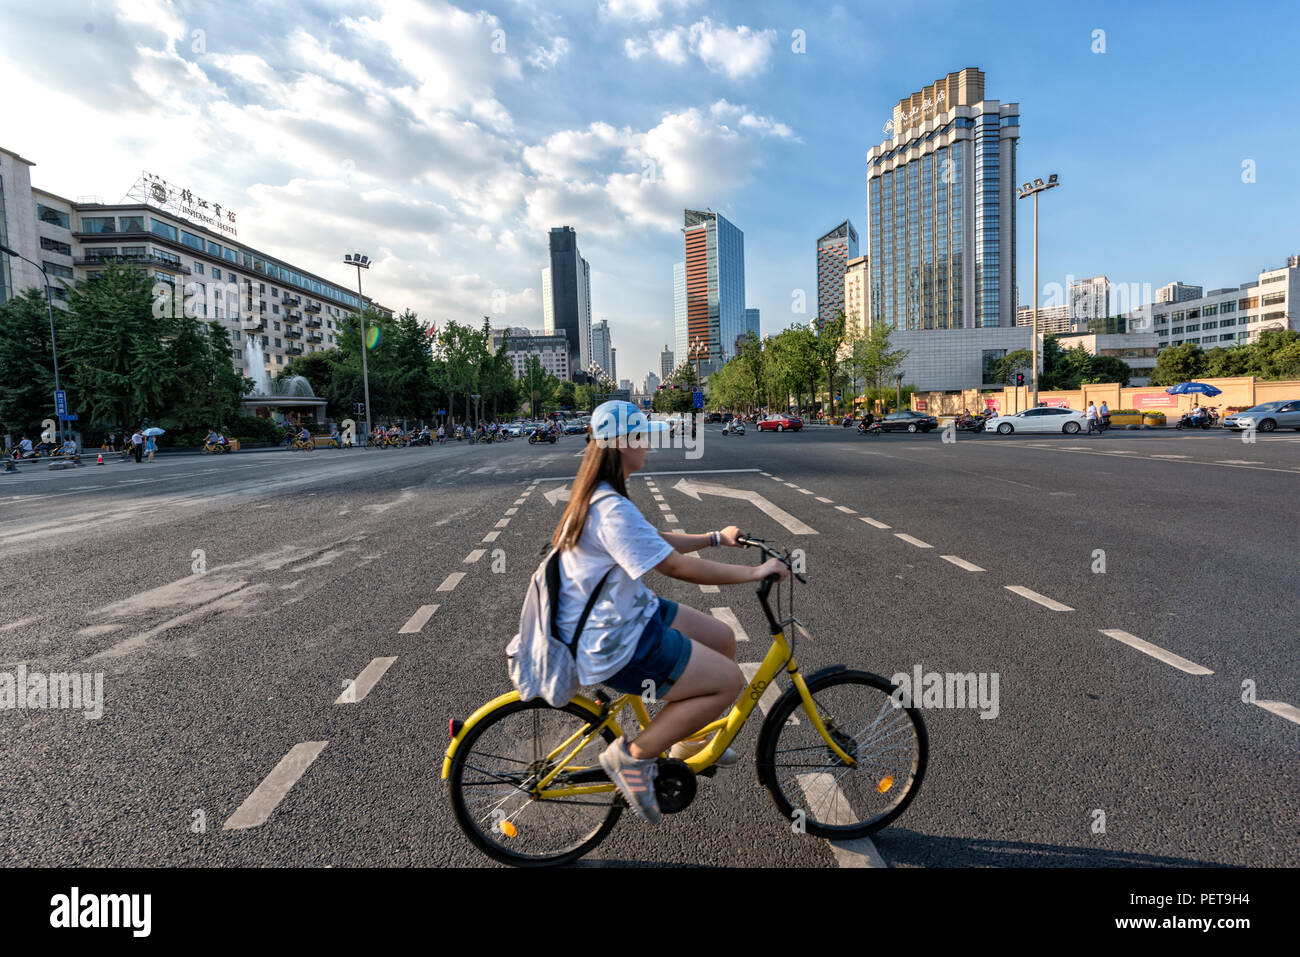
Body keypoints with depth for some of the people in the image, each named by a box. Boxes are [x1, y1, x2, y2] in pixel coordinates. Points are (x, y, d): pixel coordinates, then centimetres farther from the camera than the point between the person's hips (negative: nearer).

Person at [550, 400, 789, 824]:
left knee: (722, 638, 15)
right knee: (729, 681, -9)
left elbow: (658, 542, 16)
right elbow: (678, 567, -27)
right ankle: (633, 755, 1)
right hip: (615, 647, -10)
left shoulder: (598, 497, 7)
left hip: (628, 614, 10)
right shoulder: (613, 510, -27)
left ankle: (690, 740, 31)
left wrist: (717, 537, 13)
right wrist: (755, 572, -18)